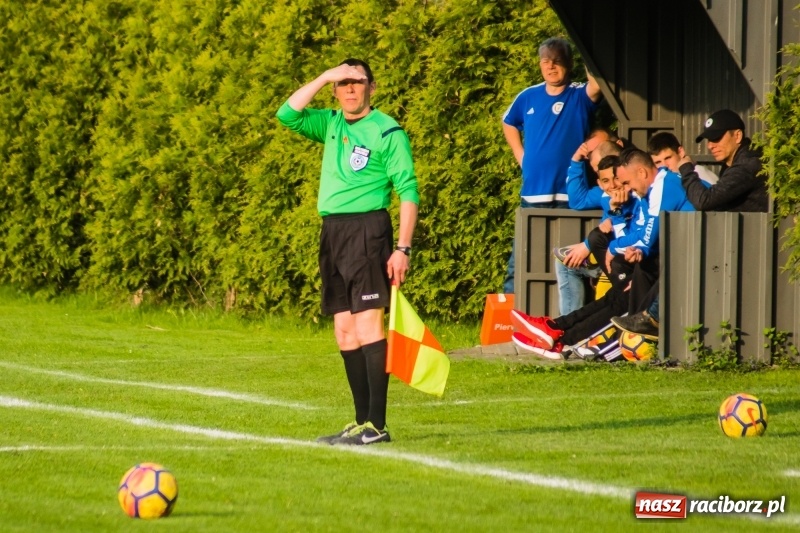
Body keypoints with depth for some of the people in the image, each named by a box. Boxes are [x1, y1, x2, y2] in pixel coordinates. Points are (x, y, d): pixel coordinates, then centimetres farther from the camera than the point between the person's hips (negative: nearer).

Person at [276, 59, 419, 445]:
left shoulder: (387, 131, -3)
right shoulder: (331, 124, 15)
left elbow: (408, 190, -6)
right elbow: (288, 115, 2)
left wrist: (403, 247, -13)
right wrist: (324, 78, -2)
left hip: (367, 228, -7)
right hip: (332, 230, 7)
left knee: (367, 323, -13)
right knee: (344, 330, 7)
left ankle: (377, 425, -15)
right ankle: (362, 422, 11)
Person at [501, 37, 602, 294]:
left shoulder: (579, 96, -3)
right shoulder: (528, 97, 9)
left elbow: (595, 86, -27)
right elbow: (509, 124, 27)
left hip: (569, 195, -3)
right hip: (533, 193, 3)